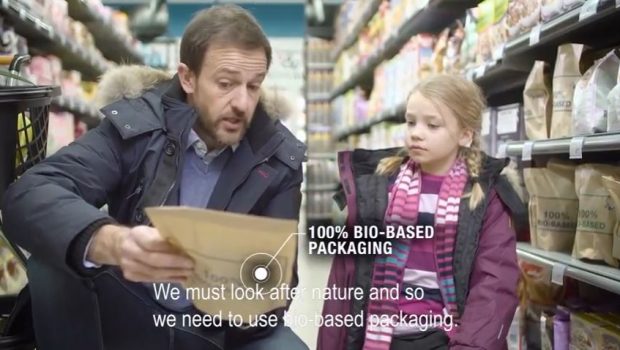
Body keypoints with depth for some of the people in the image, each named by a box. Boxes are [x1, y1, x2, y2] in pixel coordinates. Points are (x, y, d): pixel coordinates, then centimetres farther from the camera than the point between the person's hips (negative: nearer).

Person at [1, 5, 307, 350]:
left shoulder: (279, 157, -7)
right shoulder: (137, 123, -13)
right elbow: (28, 196, -26)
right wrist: (112, 244, -46)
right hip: (128, 315, 0)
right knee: (53, 265, -27)